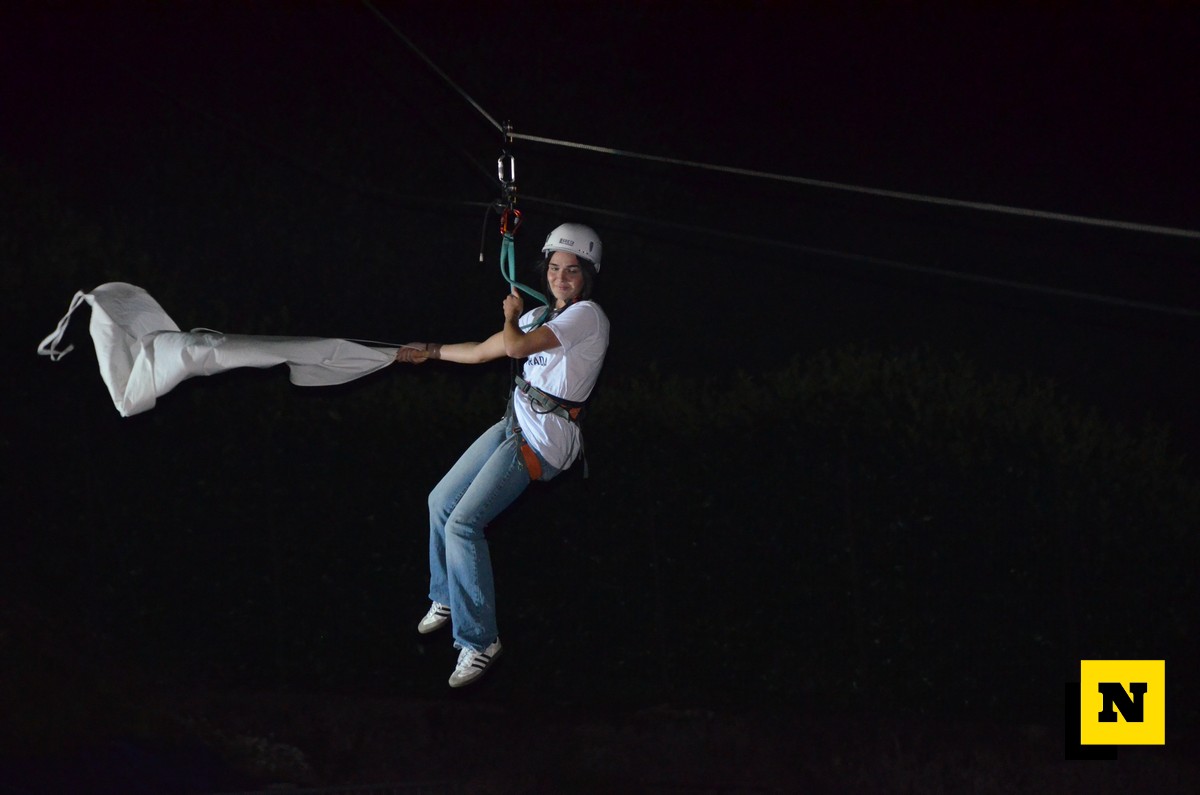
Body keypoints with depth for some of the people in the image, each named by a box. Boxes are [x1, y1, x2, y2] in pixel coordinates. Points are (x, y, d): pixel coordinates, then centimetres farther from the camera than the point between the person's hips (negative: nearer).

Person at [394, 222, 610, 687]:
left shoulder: (587, 316, -13)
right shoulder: (542, 317, 14)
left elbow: (515, 346, -23)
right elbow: (482, 352, 24)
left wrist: (511, 315, -2)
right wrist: (432, 351, 31)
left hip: (544, 441, -9)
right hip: (514, 426, 9)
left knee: (463, 523, -17)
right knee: (441, 501, 15)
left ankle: (478, 641, -14)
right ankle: (447, 600, 32)